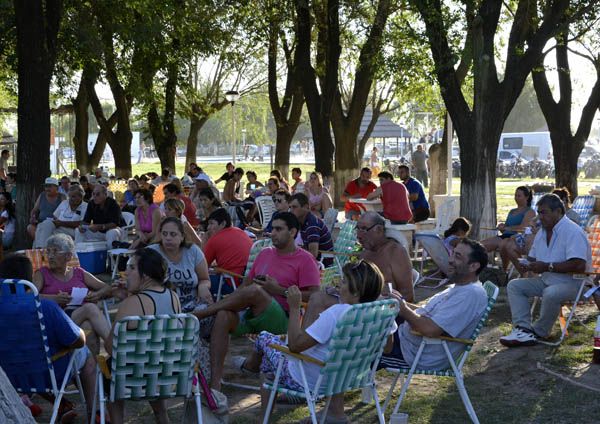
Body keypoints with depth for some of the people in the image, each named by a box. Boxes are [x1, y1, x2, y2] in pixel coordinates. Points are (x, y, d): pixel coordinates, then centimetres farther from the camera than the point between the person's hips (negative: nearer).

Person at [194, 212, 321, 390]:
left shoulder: (305, 260, 4)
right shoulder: (265, 254, 23)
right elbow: (246, 283, 23)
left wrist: (278, 290, -11)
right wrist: (226, 301, 4)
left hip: (281, 322, -5)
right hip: (250, 315, 6)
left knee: (255, 290, -33)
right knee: (223, 316, -27)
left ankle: (196, 314, -19)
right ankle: (215, 383, -33)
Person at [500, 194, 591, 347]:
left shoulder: (573, 232, -17)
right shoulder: (542, 232, 12)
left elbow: (579, 265, -29)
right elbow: (532, 258, 23)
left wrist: (547, 266, -25)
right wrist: (528, 265, -3)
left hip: (572, 282, -9)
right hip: (546, 280, 9)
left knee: (550, 293, -38)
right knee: (514, 285, -4)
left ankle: (539, 333, -15)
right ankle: (523, 329, -18)